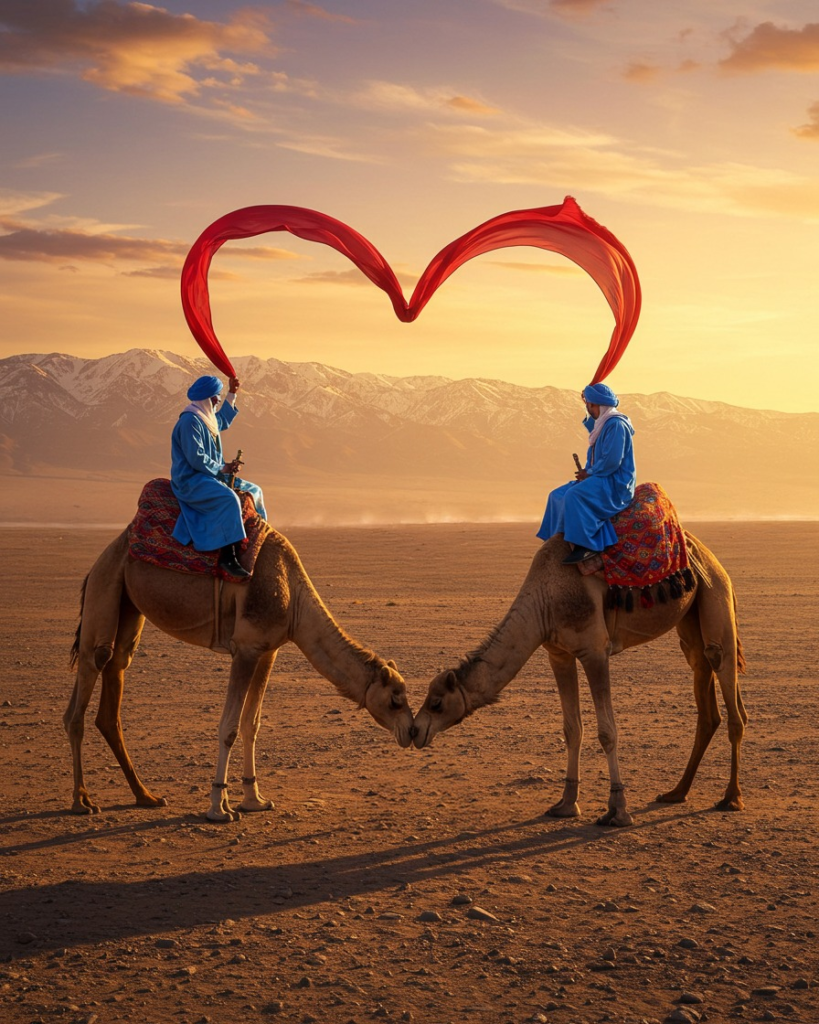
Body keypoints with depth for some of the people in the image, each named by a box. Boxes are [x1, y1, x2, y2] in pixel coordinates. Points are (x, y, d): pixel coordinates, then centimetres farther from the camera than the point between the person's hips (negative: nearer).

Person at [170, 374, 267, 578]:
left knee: (254, 491, 13)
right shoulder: (189, 421, -18)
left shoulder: (206, 417, 14)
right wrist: (223, 468, -15)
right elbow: (196, 459, -23)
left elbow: (223, 421, 39)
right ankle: (227, 557, -37)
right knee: (229, 498, -35)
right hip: (191, 481, -11)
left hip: (210, 475, 11)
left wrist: (232, 394, 39)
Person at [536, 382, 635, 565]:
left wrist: (589, 473, -13)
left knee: (574, 495, -32)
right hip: (601, 480, 11)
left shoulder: (616, 425, -16)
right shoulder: (603, 423, 14)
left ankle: (584, 545, -35)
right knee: (557, 496, 8)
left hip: (615, 483, -11)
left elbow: (612, 461, -23)